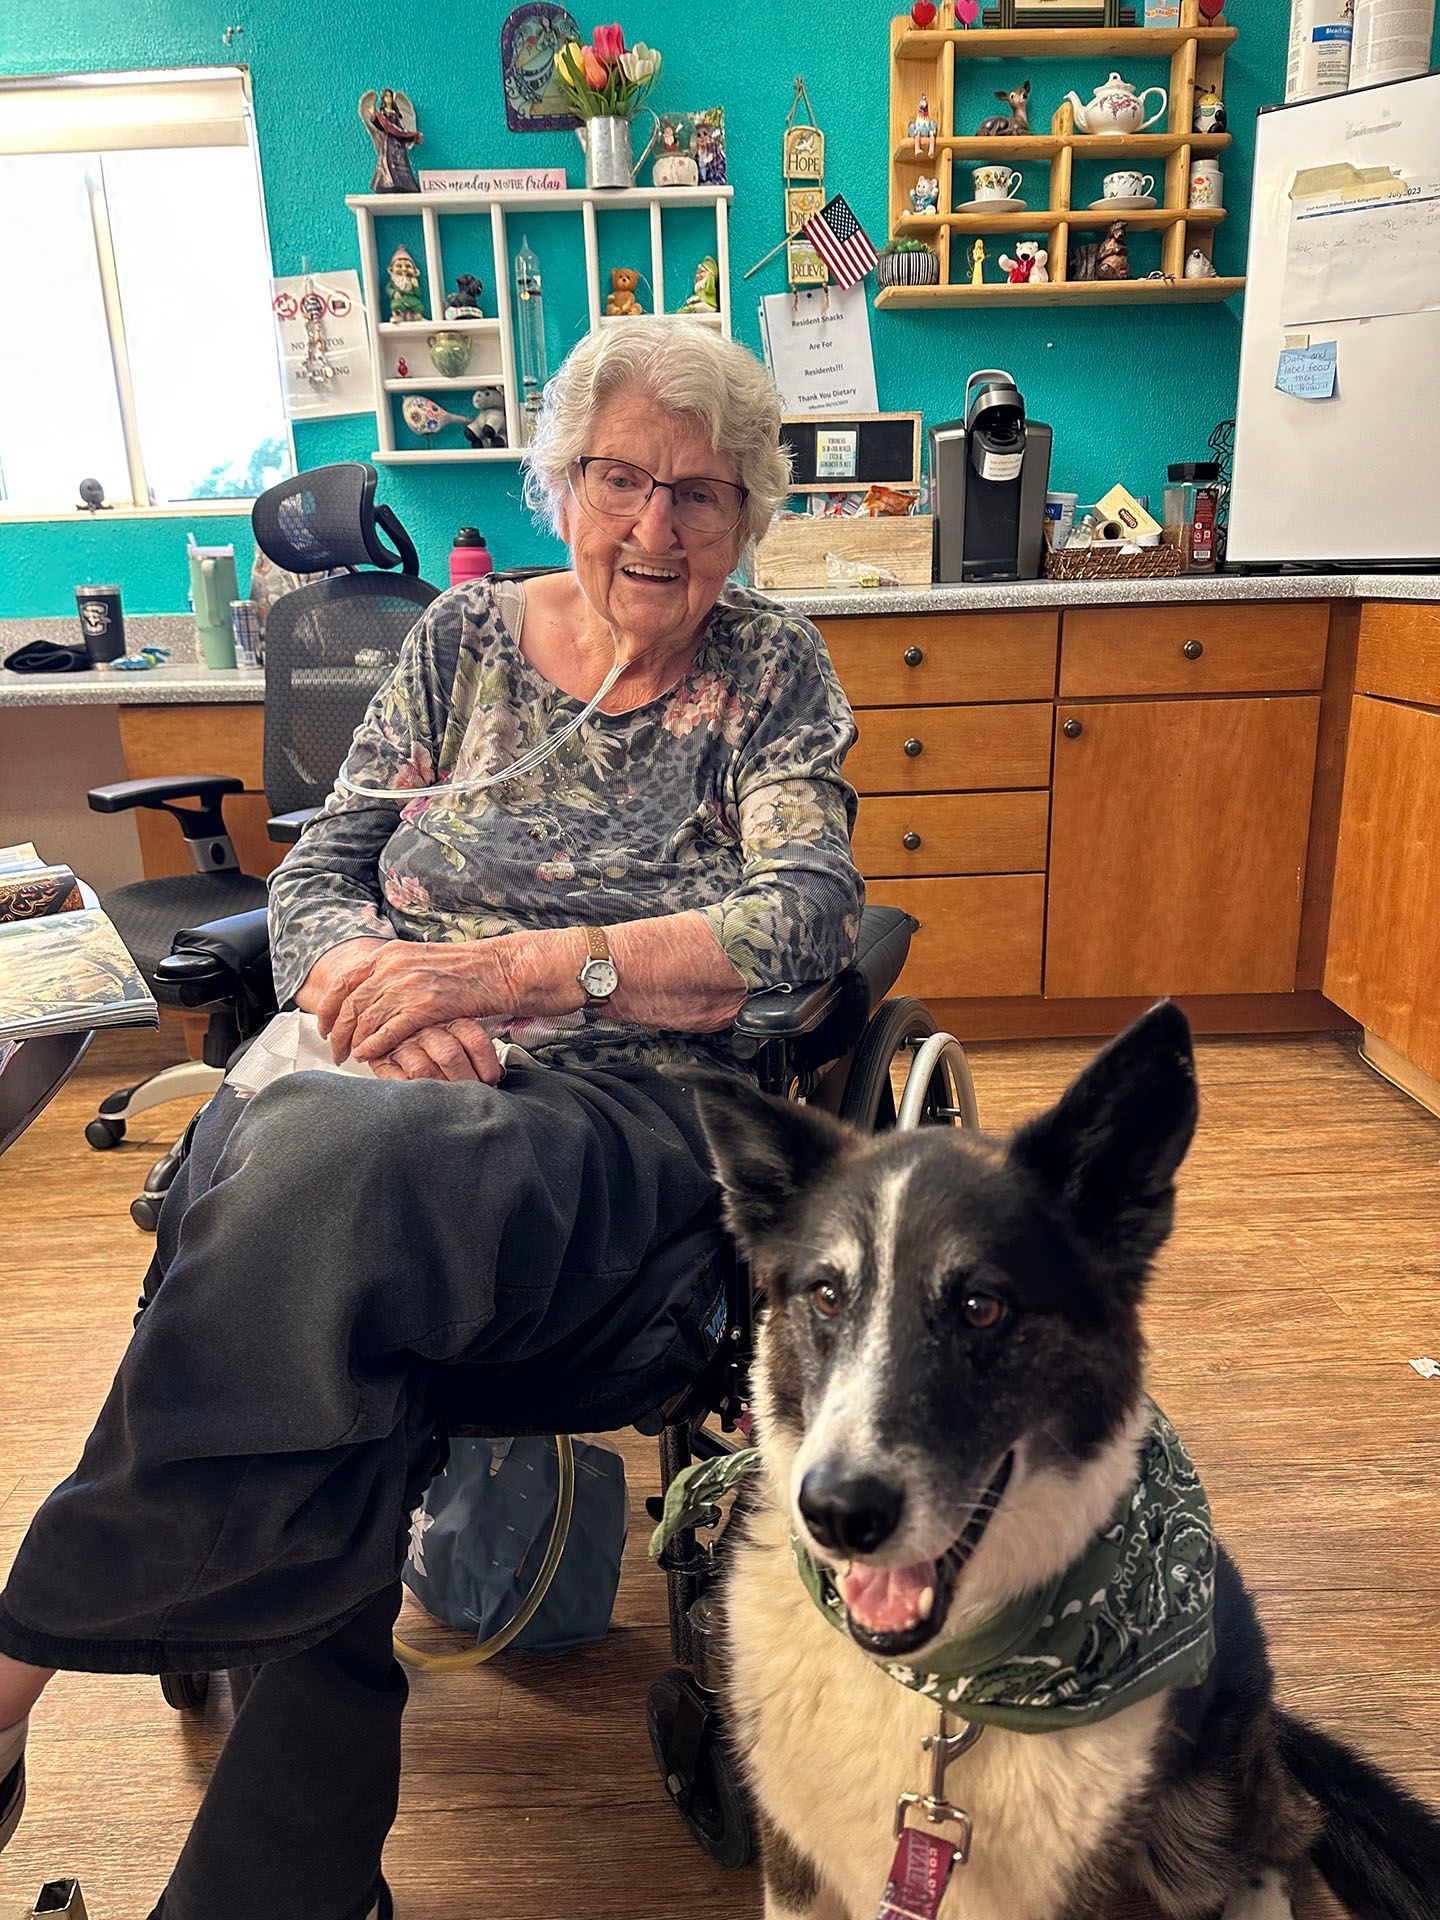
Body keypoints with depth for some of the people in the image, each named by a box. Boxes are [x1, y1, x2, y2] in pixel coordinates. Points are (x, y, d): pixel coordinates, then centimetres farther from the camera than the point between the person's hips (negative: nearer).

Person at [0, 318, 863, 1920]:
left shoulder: (771, 668, 10)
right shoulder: (465, 635, 16)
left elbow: (810, 912, -5)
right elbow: (313, 881, 13)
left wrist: (511, 967, -16)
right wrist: (378, 985, -13)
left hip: (621, 1118, -2)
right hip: (375, 1079, 3)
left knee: (329, 1173, -35)